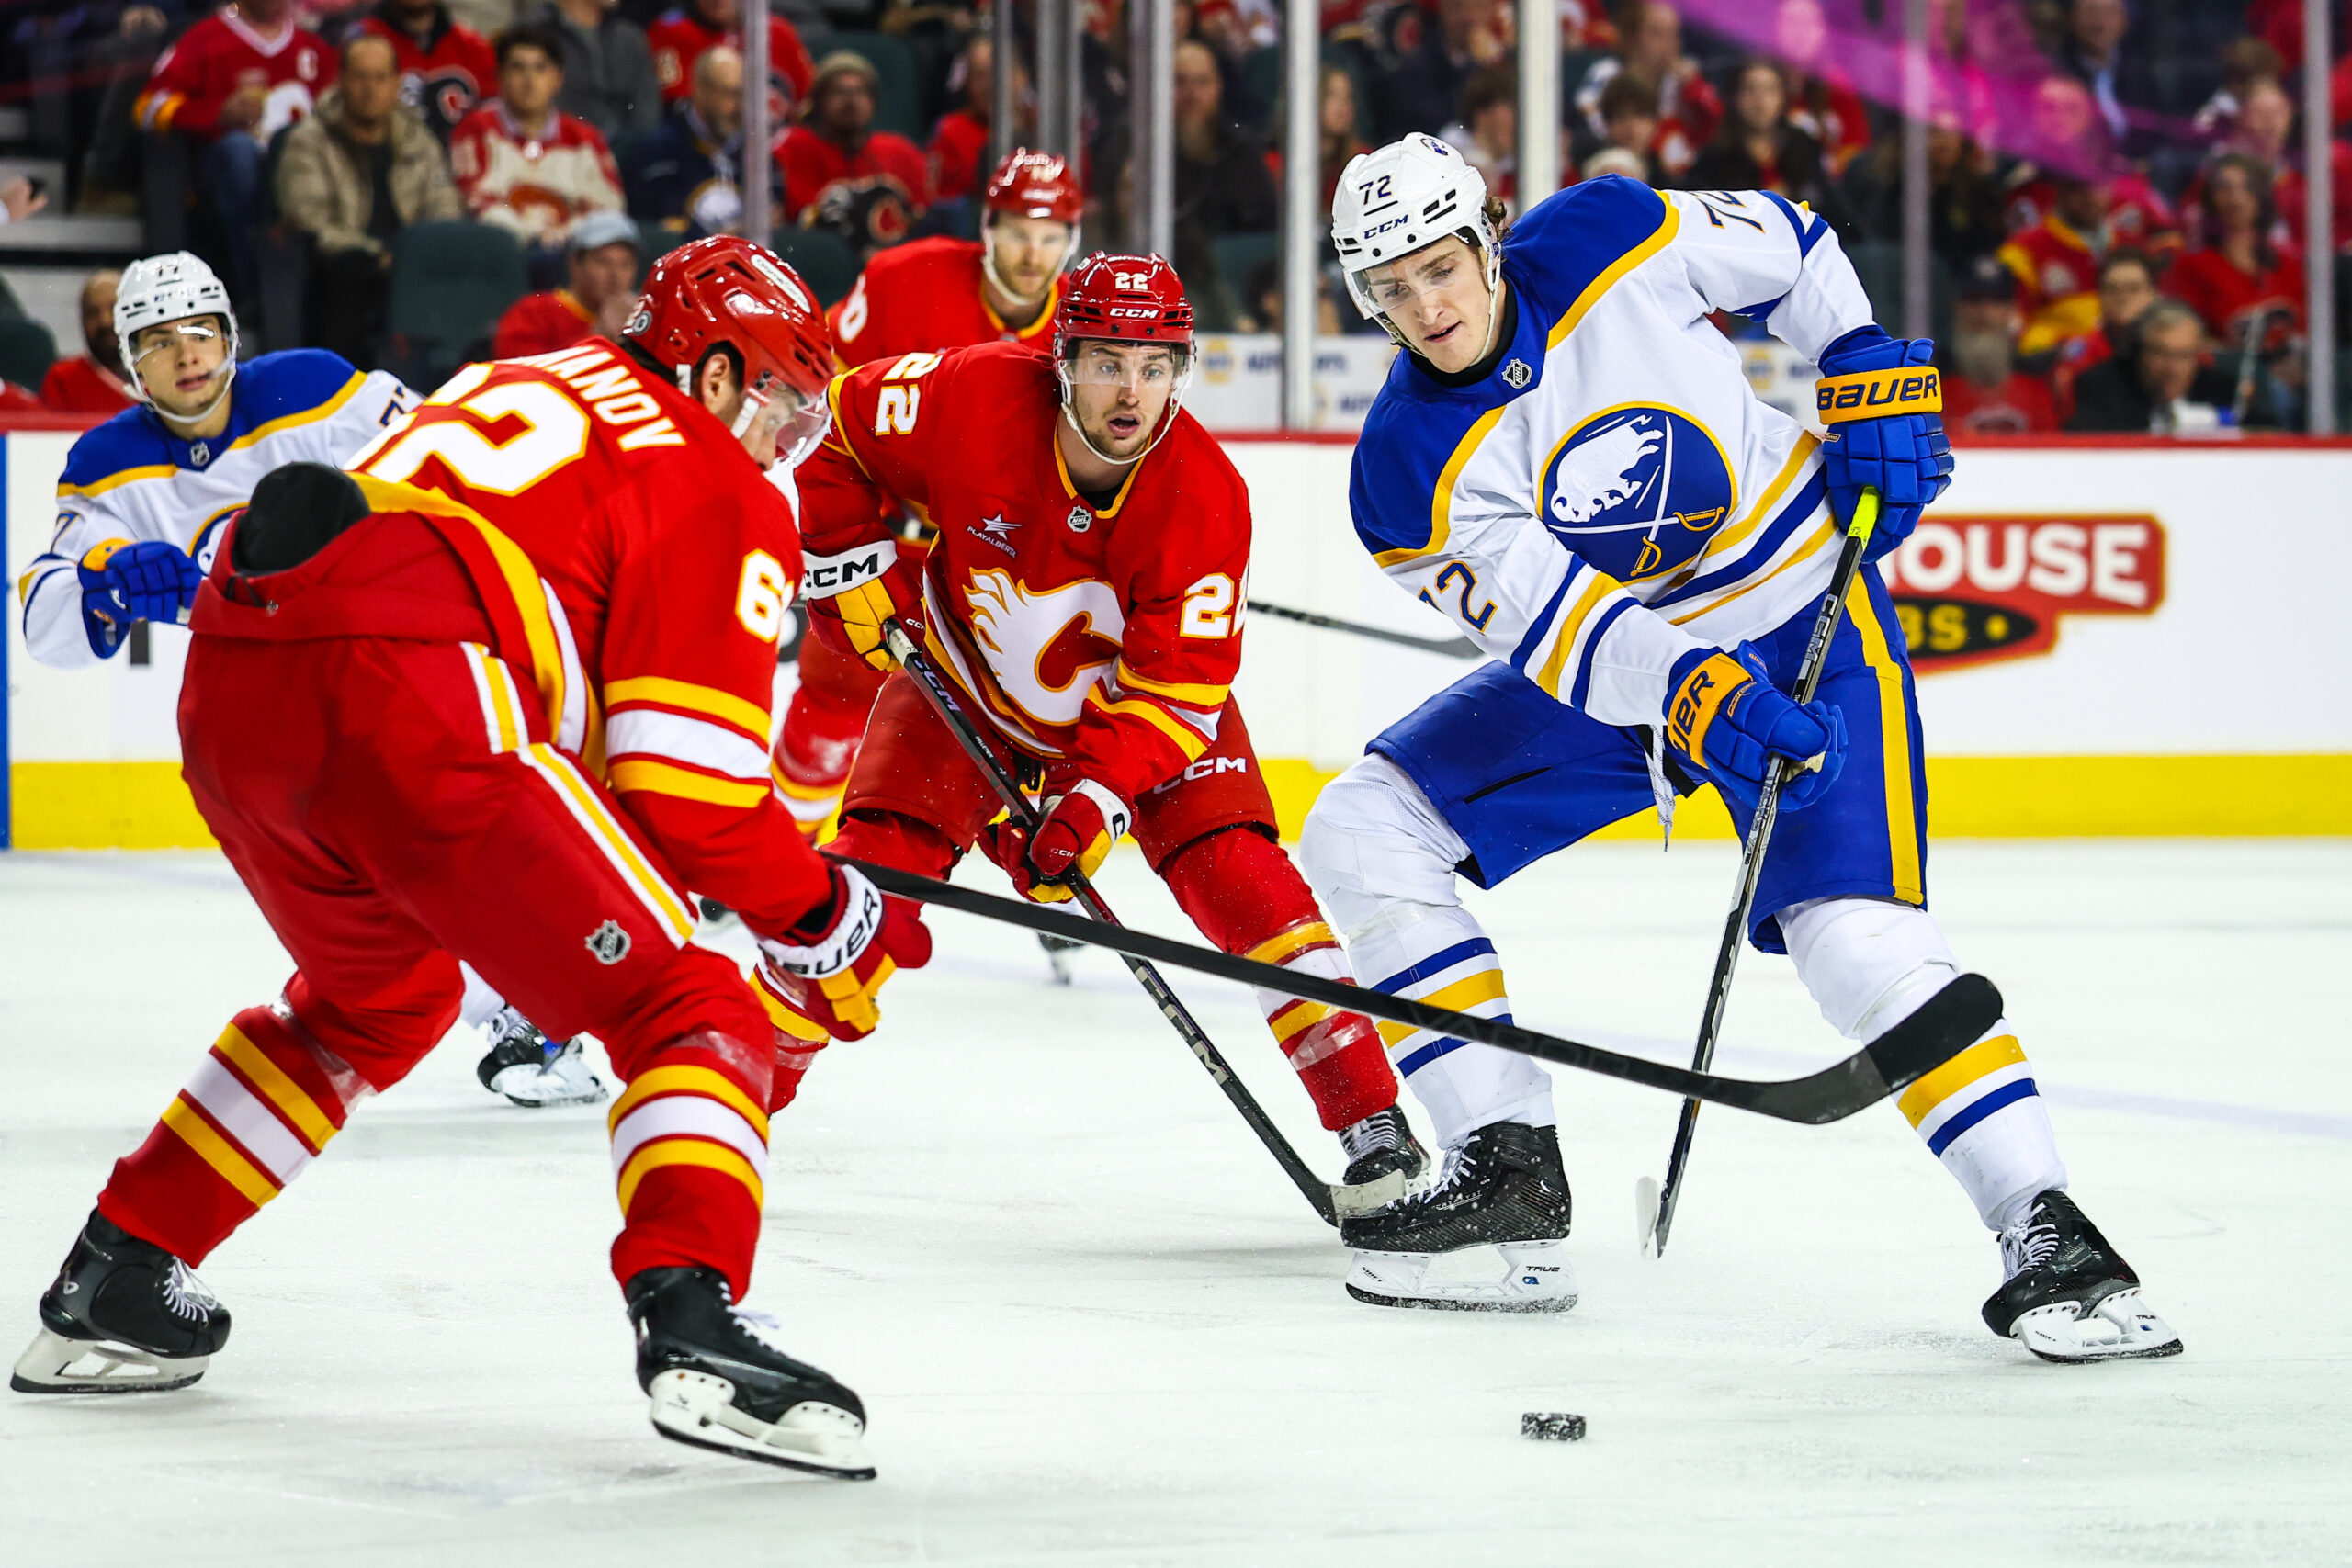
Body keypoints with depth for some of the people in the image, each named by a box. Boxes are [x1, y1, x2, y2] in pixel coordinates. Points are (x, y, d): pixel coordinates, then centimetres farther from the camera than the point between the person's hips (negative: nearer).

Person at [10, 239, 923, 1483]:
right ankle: (692, 1323, -25)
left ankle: (111, 1285, 36)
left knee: (375, 996, 34)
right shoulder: (725, 496, 9)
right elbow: (686, 785, 0)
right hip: (405, 709, -8)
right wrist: (821, 915, 15)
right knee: (687, 1008, -1)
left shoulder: (535, 388, 32)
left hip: (230, 680, 8)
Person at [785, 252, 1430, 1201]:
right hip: (966, 681, 1)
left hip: (1146, 702, -1)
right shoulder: (971, 399, -29)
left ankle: (1372, 1125, -13)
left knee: (1236, 871, -18)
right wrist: (855, 569, -14)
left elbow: (1172, 687, -27)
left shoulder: (1205, 498, -29)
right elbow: (829, 433, -10)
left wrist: (1095, 798, -38)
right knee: (871, 872, -13)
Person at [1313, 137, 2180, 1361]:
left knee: (1856, 932, -24)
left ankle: (2044, 1234, -22)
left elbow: (1789, 249, 1)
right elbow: (1560, 629, -26)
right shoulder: (1409, 473, -16)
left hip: (1803, 617, -4)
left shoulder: (1607, 244, -19)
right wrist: (1688, 695, -43)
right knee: (1362, 833, -5)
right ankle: (1509, 1174, -3)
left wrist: (1869, 384, -8)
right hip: (1612, 660, 4)